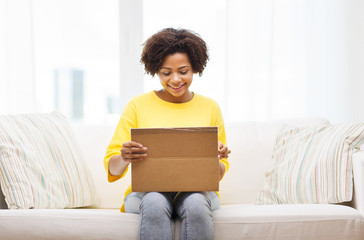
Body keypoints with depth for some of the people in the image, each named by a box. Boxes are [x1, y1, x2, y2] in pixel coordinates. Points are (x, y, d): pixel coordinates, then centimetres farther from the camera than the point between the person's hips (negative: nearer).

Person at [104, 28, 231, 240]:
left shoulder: (210, 107, 10)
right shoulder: (138, 105, 6)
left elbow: (219, 173, 13)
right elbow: (111, 167, 2)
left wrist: (216, 160, -11)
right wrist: (124, 159, -21)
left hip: (197, 190, 1)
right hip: (147, 190, -1)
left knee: (196, 204, -34)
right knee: (155, 203, -35)